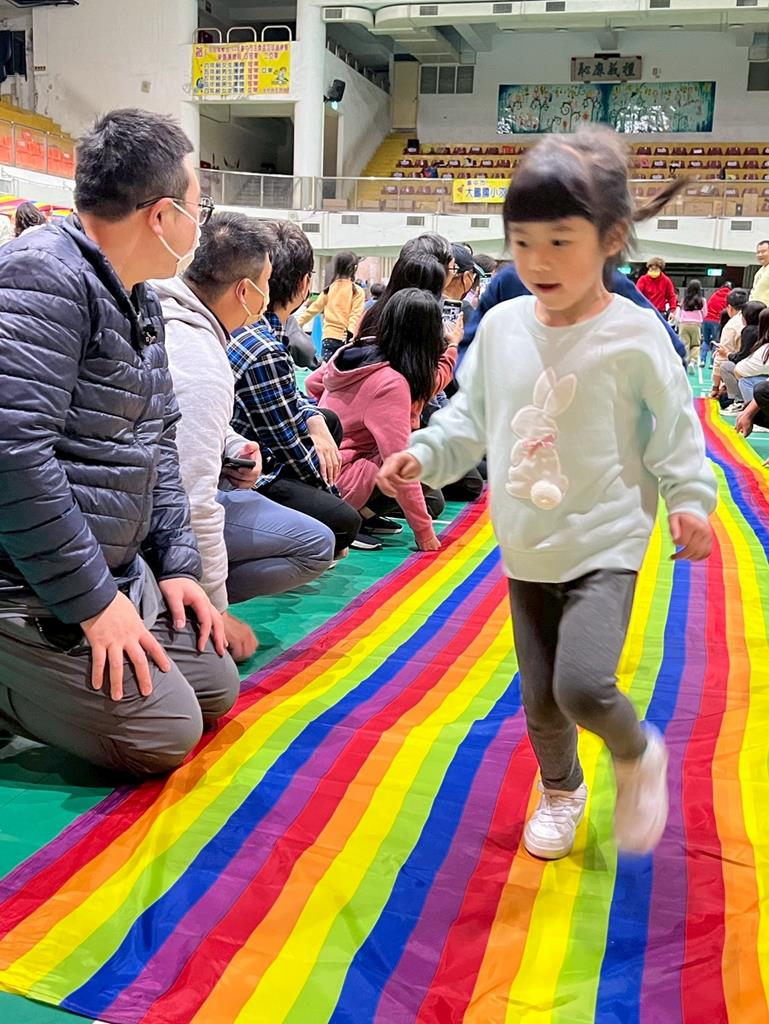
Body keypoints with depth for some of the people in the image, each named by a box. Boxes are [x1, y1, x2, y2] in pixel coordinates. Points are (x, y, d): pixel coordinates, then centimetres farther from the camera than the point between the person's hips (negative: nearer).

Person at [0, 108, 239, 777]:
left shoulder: (142, 302, 12)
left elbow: (157, 441, 17)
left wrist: (177, 563, 8)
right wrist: (91, 601, -23)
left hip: (118, 567, 10)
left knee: (216, 690, 11)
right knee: (164, 734, -11)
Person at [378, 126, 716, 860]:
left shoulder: (634, 334, -11)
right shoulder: (501, 326, 0)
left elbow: (674, 431, -4)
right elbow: (469, 418, 9)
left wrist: (690, 500, -16)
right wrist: (423, 455, -5)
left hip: (604, 544, -4)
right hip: (526, 550, 5)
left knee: (582, 686, -20)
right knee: (539, 699, 13)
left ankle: (639, 755, 15)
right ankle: (561, 790, 42)